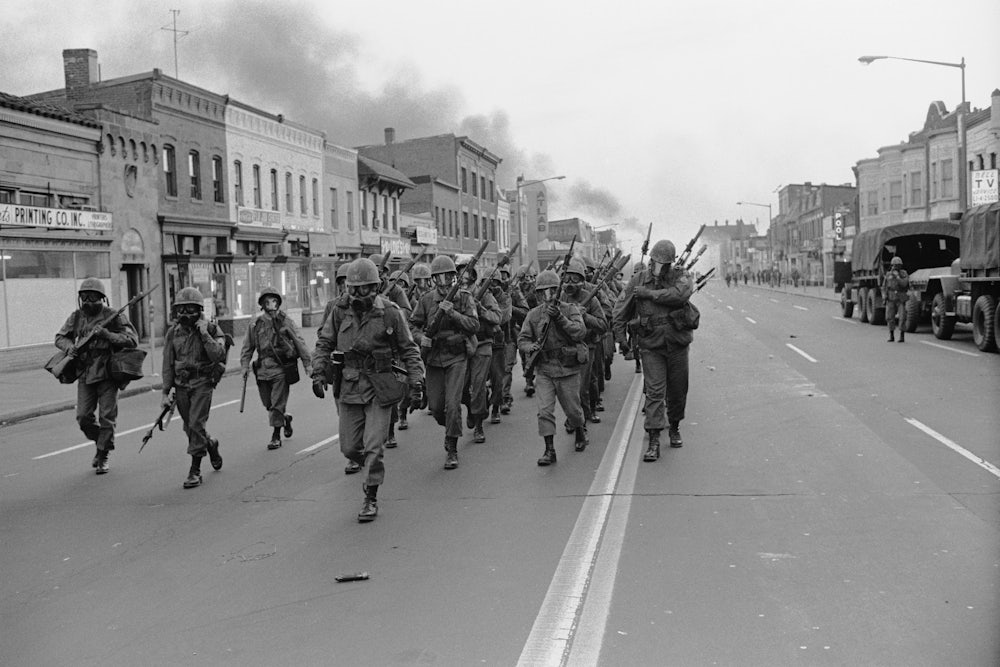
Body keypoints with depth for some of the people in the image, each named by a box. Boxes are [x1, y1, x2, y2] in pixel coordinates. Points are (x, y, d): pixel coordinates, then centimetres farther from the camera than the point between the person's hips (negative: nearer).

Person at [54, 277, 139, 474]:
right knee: (83, 416, 2)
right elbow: (60, 337, 16)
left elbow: (132, 340, -14)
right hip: (85, 374, 4)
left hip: (107, 374, -4)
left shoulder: (114, 317, -7)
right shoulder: (77, 317, 7)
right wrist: (70, 346, -7)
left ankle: (103, 457, 11)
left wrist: (106, 334, -24)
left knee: (107, 417, -1)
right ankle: (100, 443, 28)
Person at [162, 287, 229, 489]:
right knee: (190, 427, 10)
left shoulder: (211, 329, -6)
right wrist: (165, 392, 4)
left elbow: (218, 355, -19)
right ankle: (211, 445, 40)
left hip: (202, 383, -4)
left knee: (196, 425, -11)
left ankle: (195, 471, -4)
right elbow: (168, 364, 6)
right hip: (181, 385, 4)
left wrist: (205, 334, -23)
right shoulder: (173, 332, 3)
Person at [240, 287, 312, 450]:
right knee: (268, 403, 11)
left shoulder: (285, 321, -3)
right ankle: (285, 419, 38)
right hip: (263, 368, 4)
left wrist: (308, 364, -4)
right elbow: (248, 346, 14)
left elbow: (299, 343, -2)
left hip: (282, 368, -4)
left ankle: (276, 436, 7)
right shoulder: (256, 323, 6)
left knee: (277, 404, -4)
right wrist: (245, 365, 5)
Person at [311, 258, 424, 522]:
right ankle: (373, 471, 39)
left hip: (380, 389, -4)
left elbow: (408, 350, -1)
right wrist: (318, 373, -3)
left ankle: (371, 499, 10)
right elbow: (324, 344, 8)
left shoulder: (389, 313, -8)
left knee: (373, 447, -5)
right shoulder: (341, 310, 0)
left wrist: (416, 381, -7)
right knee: (349, 447, 9)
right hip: (349, 388, 4)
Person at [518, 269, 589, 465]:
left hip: (568, 369, -2)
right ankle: (549, 450, -2)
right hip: (544, 370, 2)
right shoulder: (533, 314, 3)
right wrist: (531, 347, -20)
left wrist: (560, 318, -28)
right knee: (545, 410, -8)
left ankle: (580, 434, 41)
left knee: (572, 409, 11)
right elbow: (522, 339, 2)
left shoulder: (570, 310, -4)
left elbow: (580, 332, -19)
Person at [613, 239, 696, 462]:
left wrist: (649, 293, -20)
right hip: (650, 346, -1)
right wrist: (620, 337, 1)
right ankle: (653, 441, -10)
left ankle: (675, 428, 36)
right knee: (654, 391, -9)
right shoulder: (638, 281, 1)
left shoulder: (681, 276, -1)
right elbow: (620, 310, 7)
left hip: (677, 343, 1)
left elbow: (681, 294, -24)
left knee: (678, 390, 12)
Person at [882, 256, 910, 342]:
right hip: (891, 299, 2)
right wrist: (884, 295, -4)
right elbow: (884, 286, 11)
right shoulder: (888, 275, 7)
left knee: (902, 318, -7)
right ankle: (891, 336, 9)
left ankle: (902, 336, 1)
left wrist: (897, 276, -23)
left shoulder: (904, 274, -2)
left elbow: (904, 284, -18)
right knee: (890, 317, -1)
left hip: (901, 299, -2)